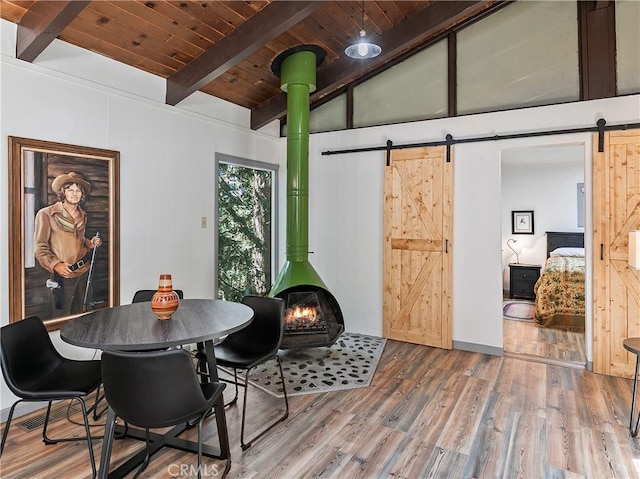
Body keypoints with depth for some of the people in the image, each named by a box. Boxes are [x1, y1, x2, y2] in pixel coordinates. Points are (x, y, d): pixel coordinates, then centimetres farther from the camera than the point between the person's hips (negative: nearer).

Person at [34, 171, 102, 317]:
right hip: (63, 275, -5)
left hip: (84, 272, 6)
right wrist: (55, 265, -24)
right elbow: (40, 248, -10)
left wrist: (90, 243, 4)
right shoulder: (46, 214, -9)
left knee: (80, 315, 17)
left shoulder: (82, 215, 10)